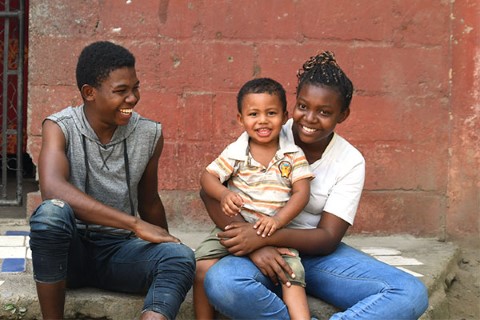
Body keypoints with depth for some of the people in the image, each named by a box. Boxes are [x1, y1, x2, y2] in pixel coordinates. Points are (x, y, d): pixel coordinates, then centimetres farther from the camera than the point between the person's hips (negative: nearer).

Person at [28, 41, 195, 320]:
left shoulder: (150, 134, 1)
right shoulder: (60, 127, -10)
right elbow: (53, 190, -29)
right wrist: (135, 224, -31)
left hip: (119, 250, 3)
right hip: (71, 250, -2)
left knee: (181, 257, -27)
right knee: (51, 213, -35)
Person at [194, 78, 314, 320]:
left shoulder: (293, 156, 2)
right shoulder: (235, 153, 2)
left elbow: (301, 192, -5)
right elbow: (208, 176, 0)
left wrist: (277, 220, -21)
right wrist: (223, 194, -24)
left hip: (276, 233, 0)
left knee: (292, 272, -22)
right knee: (202, 267, -17)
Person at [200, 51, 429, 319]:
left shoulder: (351, 162, -2)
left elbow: (328, 238, -8)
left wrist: (265, 236, -25)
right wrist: (254, 245, -27)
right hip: (266, 255, -2)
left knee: (412, 294, -20)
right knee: (222, 282, -39)